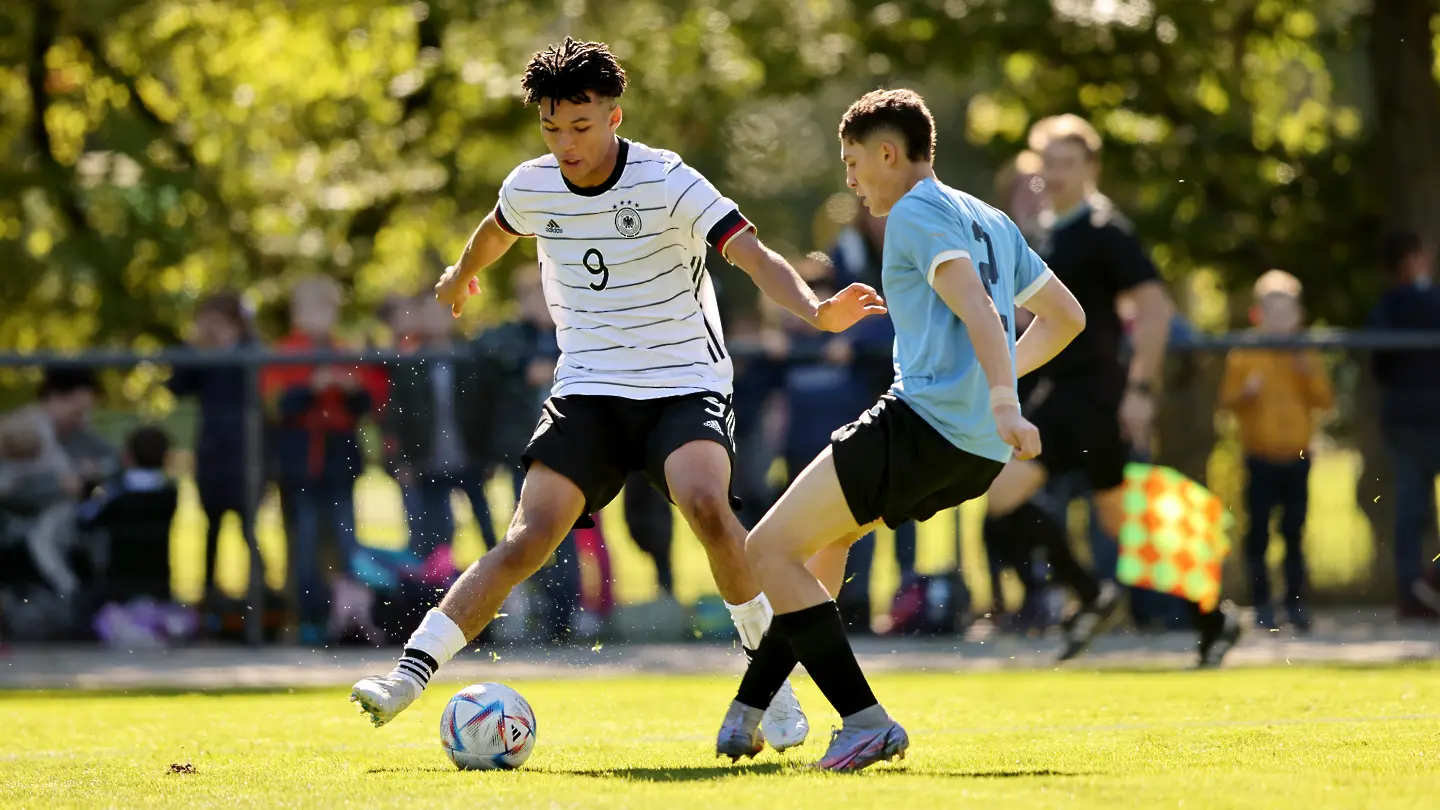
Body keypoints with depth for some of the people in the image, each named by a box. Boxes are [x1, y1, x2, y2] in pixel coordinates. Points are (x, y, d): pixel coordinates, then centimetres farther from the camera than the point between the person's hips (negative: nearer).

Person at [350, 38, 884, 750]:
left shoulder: (668, 183, -14)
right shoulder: (531, 188, 0)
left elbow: (753, 256, -25)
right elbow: (495, 230, 26)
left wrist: (815, 312, -43)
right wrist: (462, 276, 47)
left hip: (685, 385, -3)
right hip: (587, 391, 3)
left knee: (706, 505, -30)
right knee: (529, 538, -13)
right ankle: (409, 674, -14)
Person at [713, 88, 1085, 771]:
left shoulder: (916, 213, -5)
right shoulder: (991, 222, 23)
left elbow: (975, 305, -21)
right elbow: (1065, 317, 29)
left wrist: (1001, 400, -33)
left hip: (924, 425, -10)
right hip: (982, 453, 10)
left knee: (768, 551, -6)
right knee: (824, 535, 28)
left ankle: (866, 722, -17)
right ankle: (746, 718, 30)